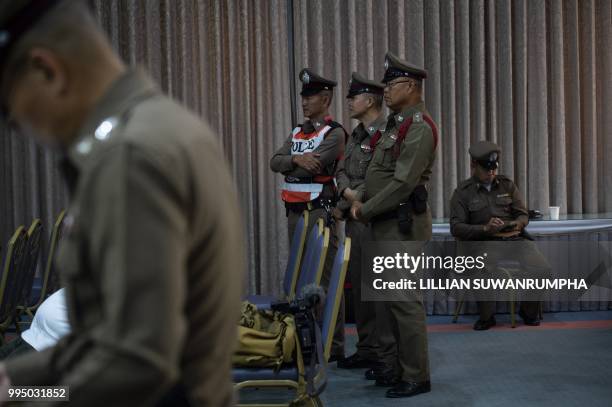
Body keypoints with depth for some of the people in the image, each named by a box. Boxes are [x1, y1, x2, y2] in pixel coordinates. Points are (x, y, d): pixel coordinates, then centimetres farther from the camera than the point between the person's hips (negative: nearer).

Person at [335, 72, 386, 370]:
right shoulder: (357, 135, 17)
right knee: (359, 284, 12)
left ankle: (379, 351, 2)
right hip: (355, 218, 9)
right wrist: (347, 192, -5)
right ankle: (367, 348, 20)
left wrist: (342, 208, -11)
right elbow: (342, 171, 16)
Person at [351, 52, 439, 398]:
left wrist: (366, 210, -13)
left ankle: (416, 377, 0)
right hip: (386, 223, 10)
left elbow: (403, 184, -21)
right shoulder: (397, 123, 17)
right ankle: (392, 367, 23)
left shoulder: (419, 127, -15)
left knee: (405, 301, -7)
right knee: (386, 297, 14)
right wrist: (363, 203, 8)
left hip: (403, 224, -10)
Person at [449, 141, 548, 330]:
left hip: (515, 238, 3)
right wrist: (485, 228, -17)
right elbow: (456, 227, -2)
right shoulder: (463, 192, 6)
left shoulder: (507, 185, 16)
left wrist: (516, 224, -10)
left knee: (541, 268, -24)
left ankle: (529, 312, 6)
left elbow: (523, 214, 15)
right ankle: (486, 316, -9)